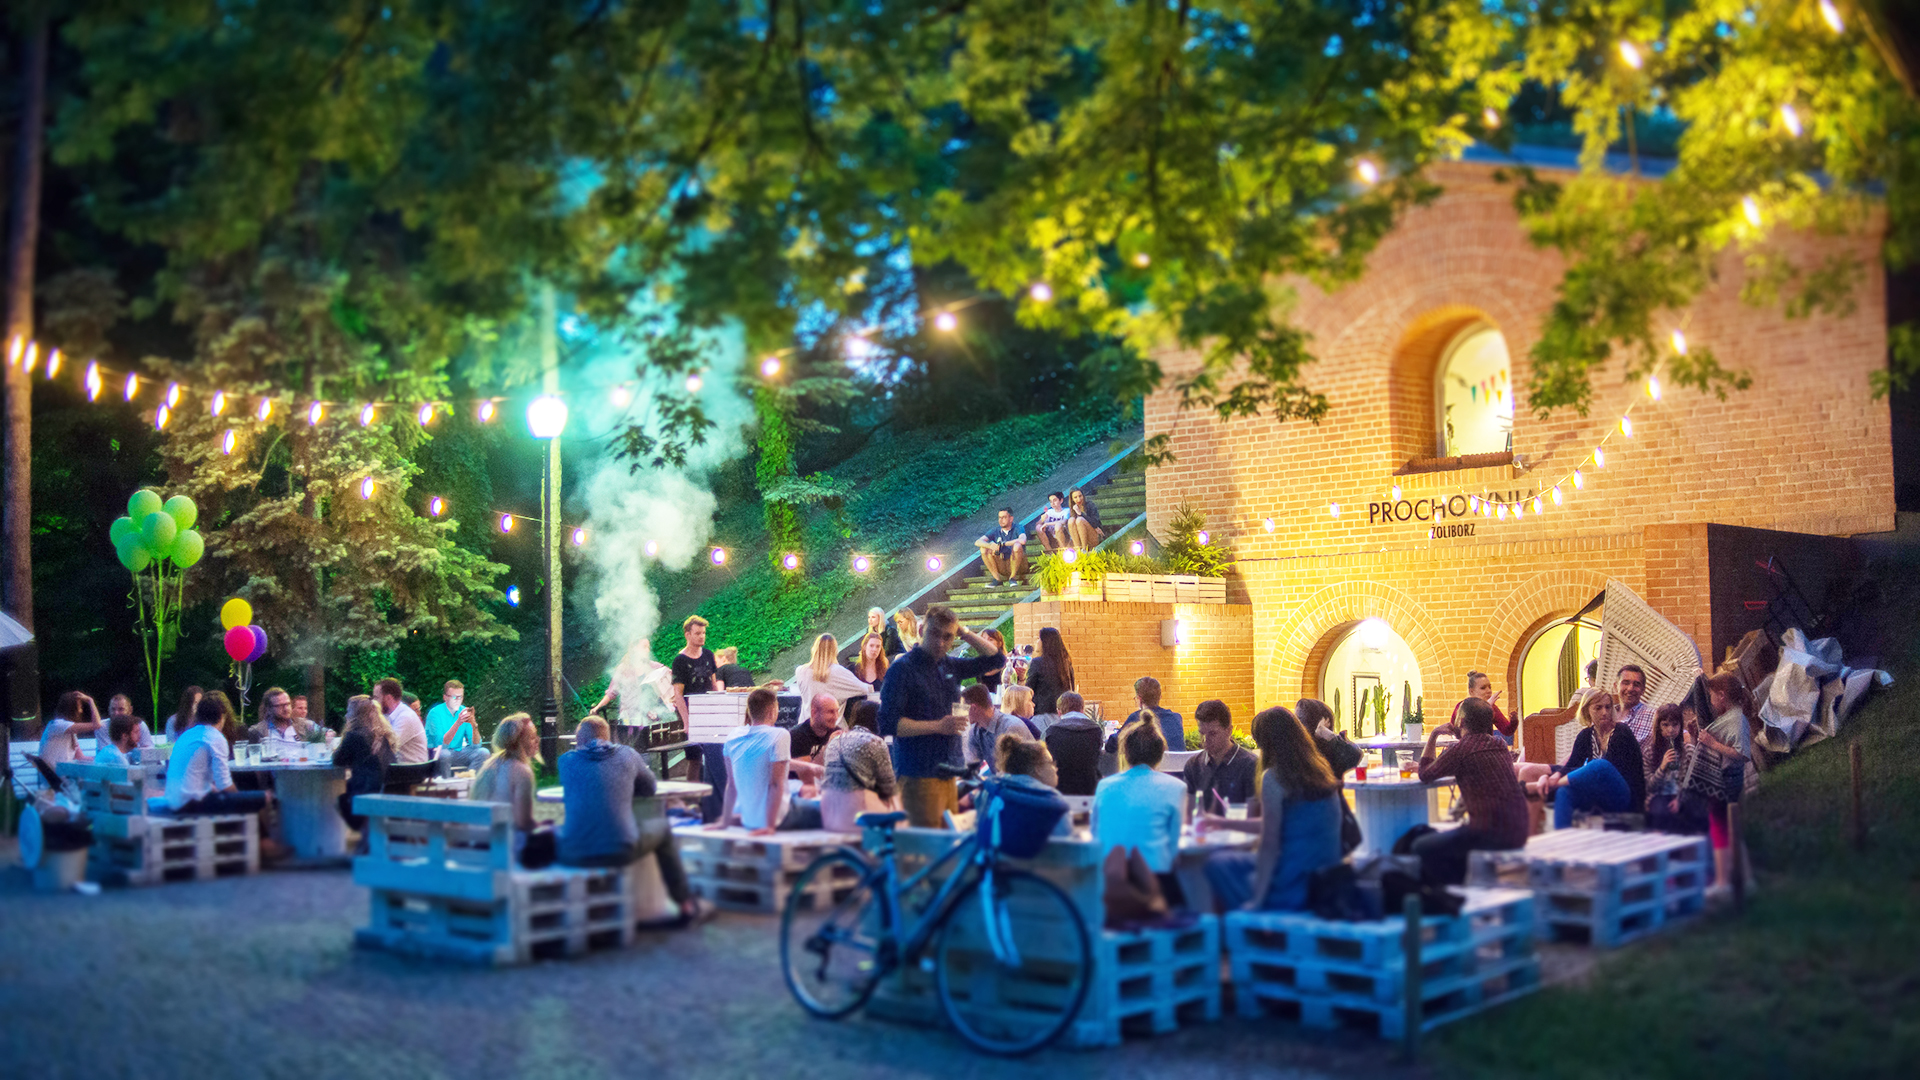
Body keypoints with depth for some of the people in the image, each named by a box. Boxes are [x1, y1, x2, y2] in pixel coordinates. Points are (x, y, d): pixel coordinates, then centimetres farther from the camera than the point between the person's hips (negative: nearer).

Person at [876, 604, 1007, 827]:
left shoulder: (949, 666, 13)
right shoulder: (902, 669, -8)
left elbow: (995, 659, 20)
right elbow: (888, 724, -15)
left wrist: (965, 633, 7)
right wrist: (938, 726, -17)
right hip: (919, 776, -7)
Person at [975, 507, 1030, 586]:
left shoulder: (1017, 529, -7)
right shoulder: (995, 531, 3)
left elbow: (1023, 540, -31)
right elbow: (977, 542, -8)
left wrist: (1002, 544, -28)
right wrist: (990, 545, -31)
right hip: (1002, 567, 4)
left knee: (1017, 546, -31)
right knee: (984, 549, -14)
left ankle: (1012, 577, -15)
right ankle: (997, 579, -13)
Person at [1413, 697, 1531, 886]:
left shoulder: (1460, 749, -11)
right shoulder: (1499, 744, 12)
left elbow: (1425, 775, 4)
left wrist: (1433, 736, 12)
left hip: (1491, 834, -8)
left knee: (1423, 847, 4)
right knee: (1448, 839, 31)